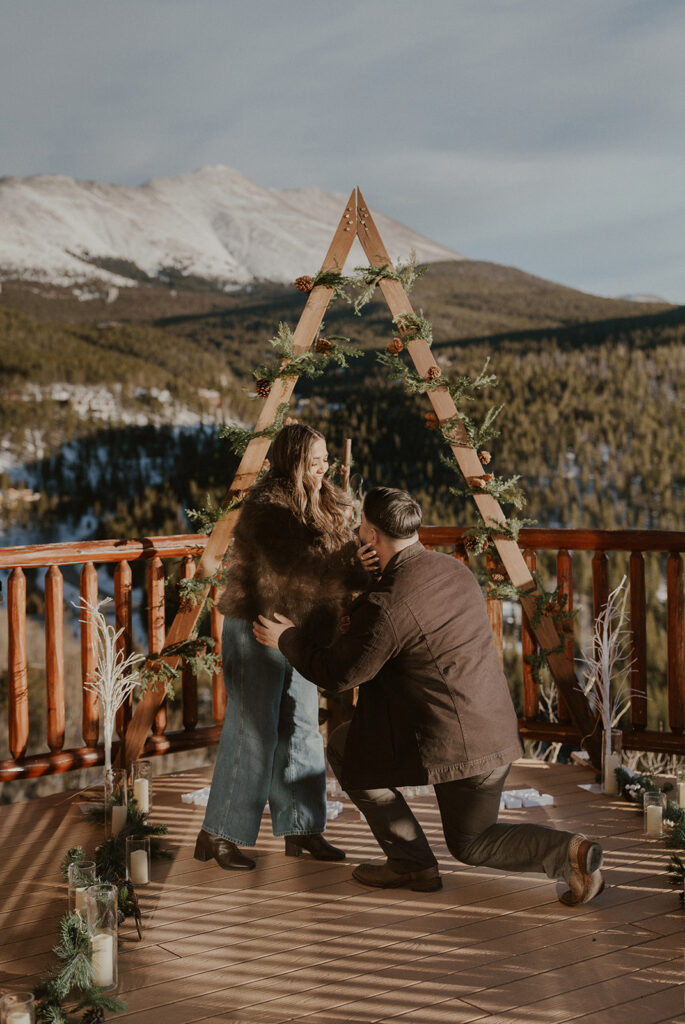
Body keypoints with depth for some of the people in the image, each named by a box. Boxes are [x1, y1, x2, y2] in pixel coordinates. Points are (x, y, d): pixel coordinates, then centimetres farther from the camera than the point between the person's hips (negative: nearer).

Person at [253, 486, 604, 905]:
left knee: (345, 750, 13)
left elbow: (338, 674, -9)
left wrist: (288, 638, 8)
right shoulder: (455, 570, 5)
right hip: (497, 731, 8)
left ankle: (412, 861, 13)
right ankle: (570, 851, 0)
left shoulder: (386, 607, -21)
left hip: (449, 743, -8)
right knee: (471, 842, 25)